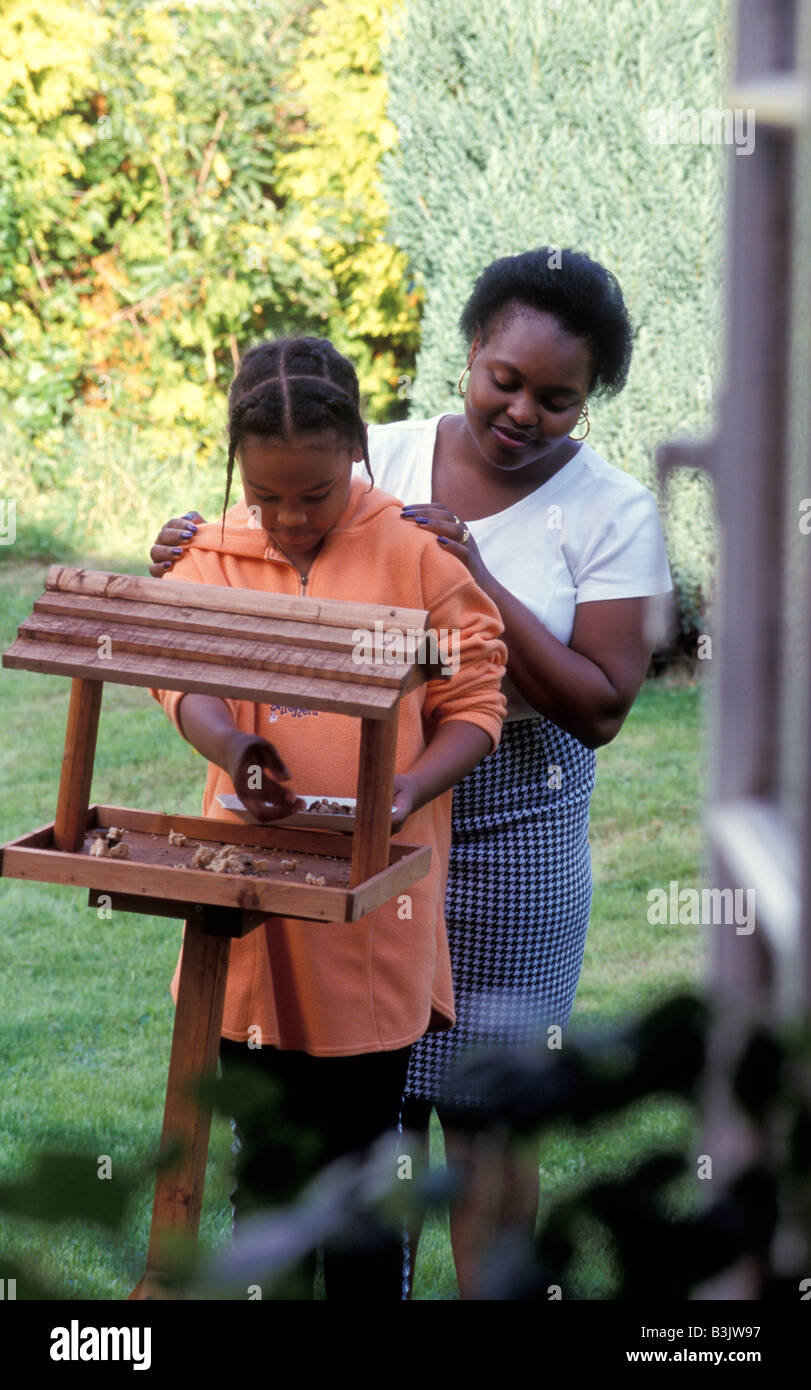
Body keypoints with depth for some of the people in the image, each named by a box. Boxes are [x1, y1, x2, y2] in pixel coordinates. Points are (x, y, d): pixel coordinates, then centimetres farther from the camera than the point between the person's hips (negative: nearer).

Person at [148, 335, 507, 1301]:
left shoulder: (418, 552, -4)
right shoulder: (215, 552, 4)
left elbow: (472, 705, -2)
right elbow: (180, 672, -10)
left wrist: (408, 788, -22)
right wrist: (227, 743, -33)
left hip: (369, 907, -3)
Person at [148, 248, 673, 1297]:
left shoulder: (613, 513, -6)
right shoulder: (381, 458, 2)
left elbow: (600, 707, -12)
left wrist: (478, 582, -21)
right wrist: (194, 555, -13)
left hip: (512, 833, -2)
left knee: (485, 1112, 3)